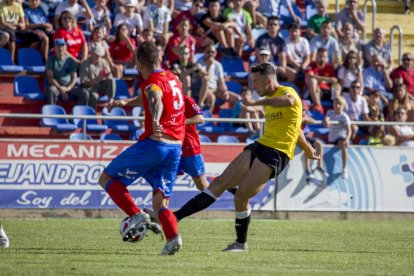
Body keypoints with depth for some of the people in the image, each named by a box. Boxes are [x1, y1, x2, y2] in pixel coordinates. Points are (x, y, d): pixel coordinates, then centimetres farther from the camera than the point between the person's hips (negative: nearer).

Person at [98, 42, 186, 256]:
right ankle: (173, 237, -19)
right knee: (160, 201, 8)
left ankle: (136, 215, -12)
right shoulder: (173, 79, 17)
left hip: (154, 143, -7)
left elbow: (156, 101, -32)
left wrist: (155, 121, -53)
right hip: (176, 147, 7)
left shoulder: (152, 82, -8)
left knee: (106, 178, 6)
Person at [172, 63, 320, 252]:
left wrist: (257, 103, -43)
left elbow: (289, 101, -34)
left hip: (276, 154, -8)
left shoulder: (287, 92, -7)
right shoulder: (269, 102, 21)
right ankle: (175, 217, -6)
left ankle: (241, 243, 6)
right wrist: (306, 147, 45)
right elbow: (292, 125, 34)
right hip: (259, 147, 8)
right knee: (219, 182, -2)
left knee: (241, 197, -13)